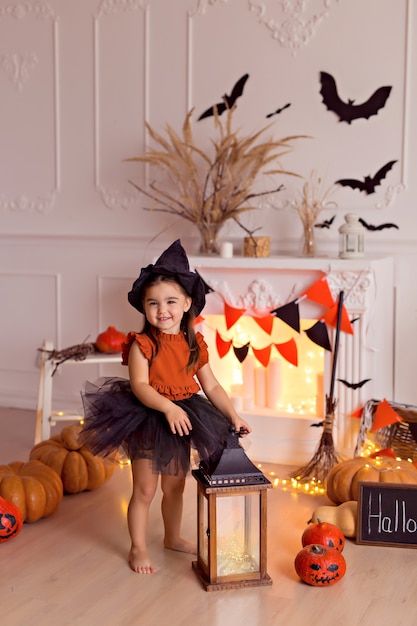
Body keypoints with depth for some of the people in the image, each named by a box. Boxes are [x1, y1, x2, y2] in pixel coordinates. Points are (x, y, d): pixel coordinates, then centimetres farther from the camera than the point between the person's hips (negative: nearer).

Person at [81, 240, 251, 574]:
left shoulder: (195, 344, 0)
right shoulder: (142, 344, -14)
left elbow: (212, 386, 5)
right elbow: (140, 386, -24)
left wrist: (233, 415, -3)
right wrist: (168, 408, -38)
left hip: (182, 421, 5)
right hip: (148, 421, -5)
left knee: (175, 487, 19)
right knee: (145, 490, 3)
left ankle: (173, 537, 39)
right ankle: (138, 549, 19)